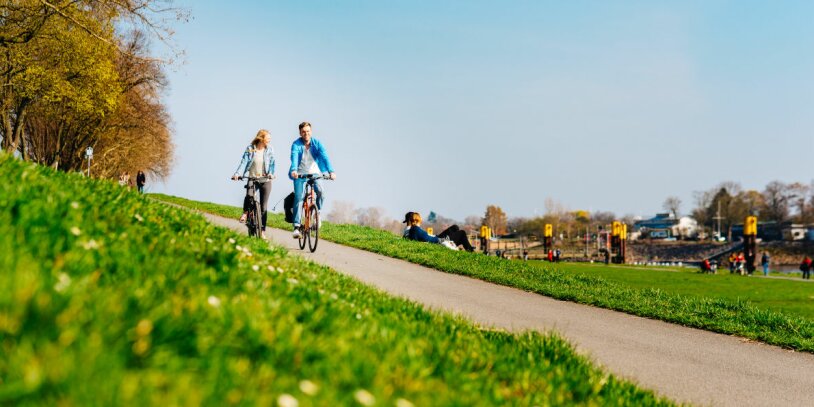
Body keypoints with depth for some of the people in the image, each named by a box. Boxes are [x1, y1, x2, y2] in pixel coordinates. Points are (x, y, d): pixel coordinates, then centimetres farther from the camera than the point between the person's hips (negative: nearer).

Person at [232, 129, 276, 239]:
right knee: (249, 196, -29)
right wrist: (237, 173, -23)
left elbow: (272, 163, -6)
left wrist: (271, 173, -25)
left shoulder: (270, 149, 1)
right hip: (252, 179, -1)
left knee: (263, 207, 0)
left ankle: (262, 231, 10)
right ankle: (245, 212, 5)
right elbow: (244, 162, -9)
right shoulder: (250, 149, -2)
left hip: (265, 180, 1)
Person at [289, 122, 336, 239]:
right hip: (300, 174, -1)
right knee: (298, 198, -11)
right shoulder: (296, 144, -10)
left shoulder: (317, 143, -7)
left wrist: (331, 171, -34)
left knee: (320, 191, -25)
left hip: (314, 173, 1)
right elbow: (294, 158, -27)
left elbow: (325, 157, -19)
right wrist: (293, 171, -47)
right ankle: (296, 226, -8)